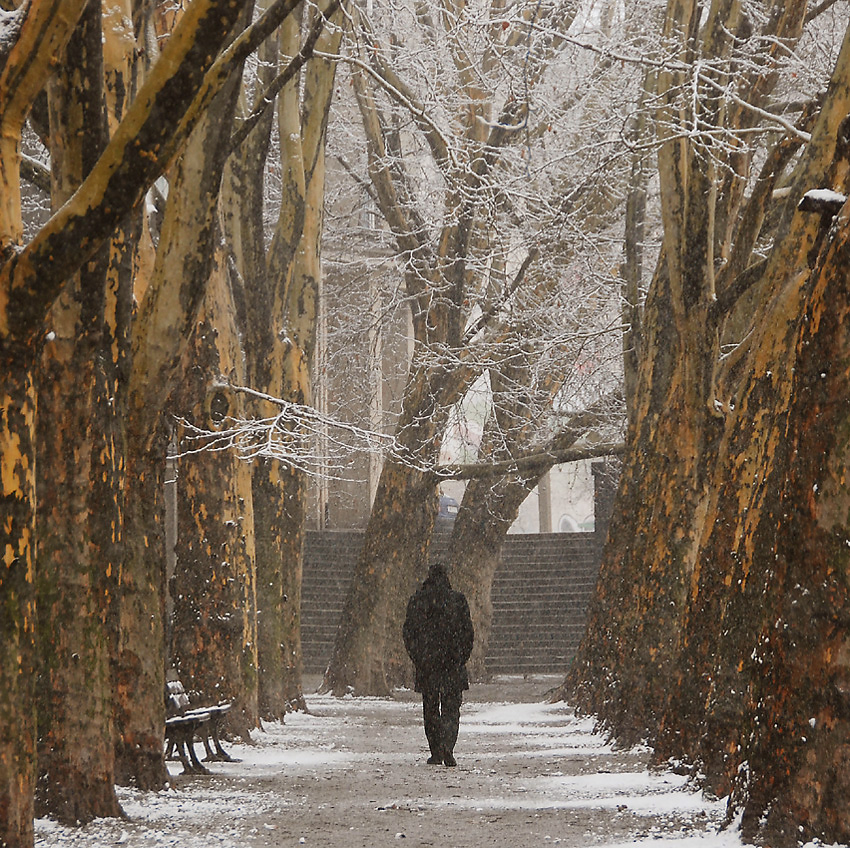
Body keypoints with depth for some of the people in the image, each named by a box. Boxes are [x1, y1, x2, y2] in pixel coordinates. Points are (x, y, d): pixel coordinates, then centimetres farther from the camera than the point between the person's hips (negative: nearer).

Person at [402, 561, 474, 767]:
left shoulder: (417, 601, 0)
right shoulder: (458, 600, -1)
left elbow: (408, 633, 1)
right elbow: (468, 632, 2)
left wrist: (418, 659, 8)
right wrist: (462, 658, 11)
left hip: (427, 665, 1)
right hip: (452, 665, -1)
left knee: (430, 709, 11)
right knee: (451, 708, 2)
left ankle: (436, 753, 11)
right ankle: (447, 747, -18)